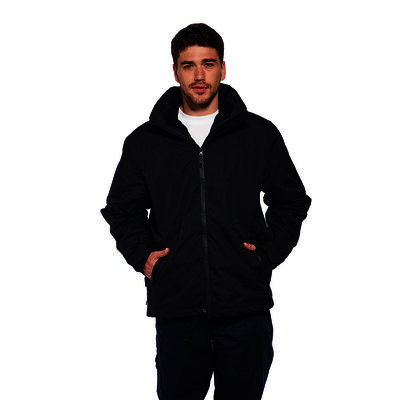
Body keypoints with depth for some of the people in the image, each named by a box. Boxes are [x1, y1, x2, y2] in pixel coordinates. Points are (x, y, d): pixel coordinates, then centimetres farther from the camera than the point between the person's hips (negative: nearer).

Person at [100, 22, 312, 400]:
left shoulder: (260, 134, 6)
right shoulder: (144, 142, 7)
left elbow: (292, 201, 13)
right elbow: (121, 209, 17)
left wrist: (268, 253, 1)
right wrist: (141, 255, 2)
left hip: (247, 311, 0)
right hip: (176, 309, 0)